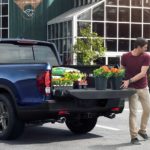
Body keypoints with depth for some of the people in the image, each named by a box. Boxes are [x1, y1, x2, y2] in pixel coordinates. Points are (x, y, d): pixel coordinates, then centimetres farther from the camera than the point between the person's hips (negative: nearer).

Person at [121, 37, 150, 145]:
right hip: (132, 88, -2)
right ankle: (134, 136, 3)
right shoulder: (125, 57, -7)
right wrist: (123, 82, -10)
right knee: (133, 112, -2)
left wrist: (129, 80, -25)